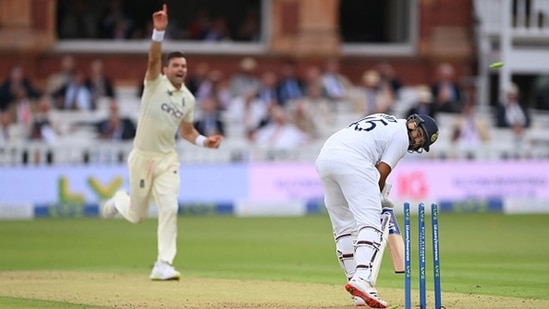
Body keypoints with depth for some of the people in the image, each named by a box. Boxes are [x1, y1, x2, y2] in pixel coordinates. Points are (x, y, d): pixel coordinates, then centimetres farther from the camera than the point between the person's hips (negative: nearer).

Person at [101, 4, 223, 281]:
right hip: (142, 157, -3)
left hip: (167, 159, 3)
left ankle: (163, 265, -11)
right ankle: (120, 200, 44)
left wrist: (203, 141, -3)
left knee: (169, 208, -14)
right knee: (137, 215, 7)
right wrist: (159, 30, -42)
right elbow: (153, 58, -26)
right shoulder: (155, 83, -7)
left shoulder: (188, 99, 7)